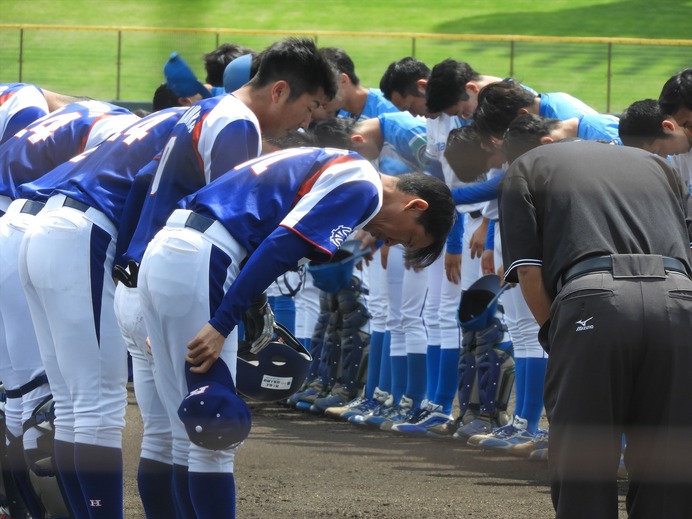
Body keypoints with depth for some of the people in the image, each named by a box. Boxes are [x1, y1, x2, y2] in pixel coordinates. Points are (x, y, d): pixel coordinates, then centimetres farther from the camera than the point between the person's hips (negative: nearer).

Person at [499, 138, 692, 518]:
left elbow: (529, 273, 8)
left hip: (594, 302, -3)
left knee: (582, 481, 5)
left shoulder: (526, 167, 21)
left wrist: (554, 335, 20)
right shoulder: (656, 165, 33)